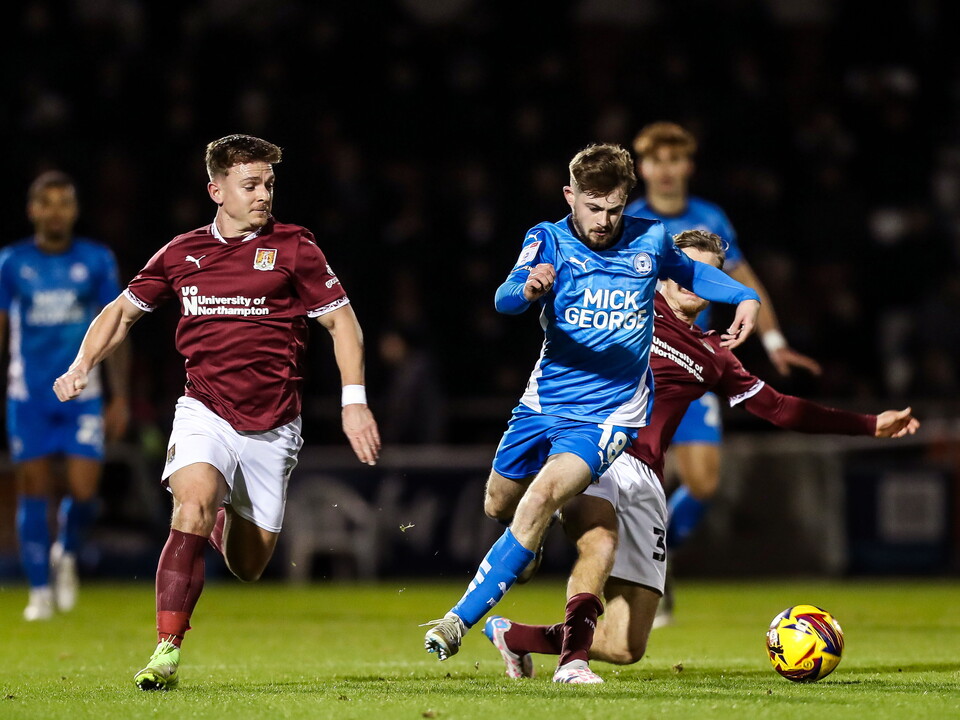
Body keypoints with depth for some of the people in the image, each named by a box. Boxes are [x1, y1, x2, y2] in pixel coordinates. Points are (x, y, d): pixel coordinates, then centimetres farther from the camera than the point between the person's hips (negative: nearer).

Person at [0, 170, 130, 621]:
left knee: (83, 490, -8)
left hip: (83, 394, 0)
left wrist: (120, 398, 5)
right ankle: (40, 591, 9)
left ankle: (67, 554, 23)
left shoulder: (97, 261, 3)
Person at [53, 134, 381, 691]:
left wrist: (355, 401, -9)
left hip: (272, 427, 0)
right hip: (205, 411, 0)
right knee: (193, 504, -29)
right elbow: (124, 311, 17)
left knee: (248, 567, 5)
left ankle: (226, 518, 43)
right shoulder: (182, 253, 5)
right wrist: (83, 365, 1)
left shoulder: (293, 247, -1)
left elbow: (341, 320, 1)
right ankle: (167, 654, -27)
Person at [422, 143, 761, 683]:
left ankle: (461, 620, -21)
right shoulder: (549, 241, -9)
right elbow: (506, 299, -28)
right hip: (544, 401, 2)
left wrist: (746, 297, 3)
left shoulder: (650, 239, -3)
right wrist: (528, 289, -52)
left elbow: (689, 271, 20)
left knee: (540, 500, -23)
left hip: (609, 412, -2)